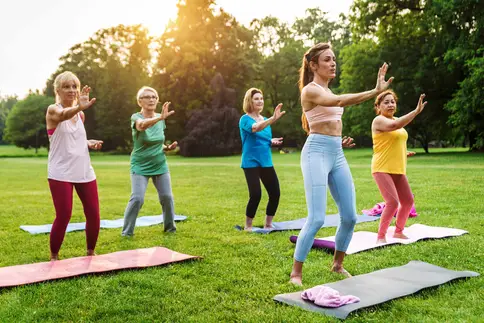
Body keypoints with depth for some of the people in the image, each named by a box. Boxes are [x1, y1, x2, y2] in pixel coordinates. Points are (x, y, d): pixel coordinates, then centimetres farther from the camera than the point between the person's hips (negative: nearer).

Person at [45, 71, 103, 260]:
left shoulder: (81, 114, 11)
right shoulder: (53, 110, -8)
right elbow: (64, 115, -34)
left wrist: (89, 143, 2)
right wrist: (79, 107, -56)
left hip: (84, 171, 6)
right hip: (60, 173, -5)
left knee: (93, 214, 3)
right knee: (63, 216, -8)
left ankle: (91, 252, 23)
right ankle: (54, 256, 13)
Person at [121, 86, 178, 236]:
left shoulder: (160, 119, 3)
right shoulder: (136, 117, -14)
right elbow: (142, 125, -41)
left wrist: (168, 147, -6)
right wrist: (160, 117, -58)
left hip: (160, 166, 5)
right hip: (140, 166, -4)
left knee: (167, 197, 1)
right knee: (137, 198, -15)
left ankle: (170, 227, 22)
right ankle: (127, 232, 2)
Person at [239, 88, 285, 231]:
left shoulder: (265, 120, 13)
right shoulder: (245, 119, -8)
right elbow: (255, 128, -31)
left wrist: (272, 141, 0)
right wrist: (273, 119, -46)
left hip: (266, 162, 6)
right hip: (251, 162, -6)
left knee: (275, 193, 0)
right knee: (255, 194, -17)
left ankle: (268, 224, 18)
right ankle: (248, 226, 4)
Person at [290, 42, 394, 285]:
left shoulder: (327, 92, 20)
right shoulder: (310, 90, -7)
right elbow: (340, 101, -26)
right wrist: (375, 92, -34)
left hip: (337, 154, 8)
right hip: (316, 153, -8)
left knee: (350, 216, 5)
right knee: (316, 218, -13)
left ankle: (337, 264, 25)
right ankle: (296, 273, 0)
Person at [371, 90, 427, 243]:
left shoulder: (396, 120, 17)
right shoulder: (379, 120, -9)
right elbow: (394, 126, -32)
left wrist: (404, 153, 11)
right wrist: (416, 111, -32)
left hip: (398, 170, 9)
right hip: (382, 169, -9)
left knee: (408, 201, 12)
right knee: (393, 202, -19)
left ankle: (398, 232, 29)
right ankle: (380, 236, -6)